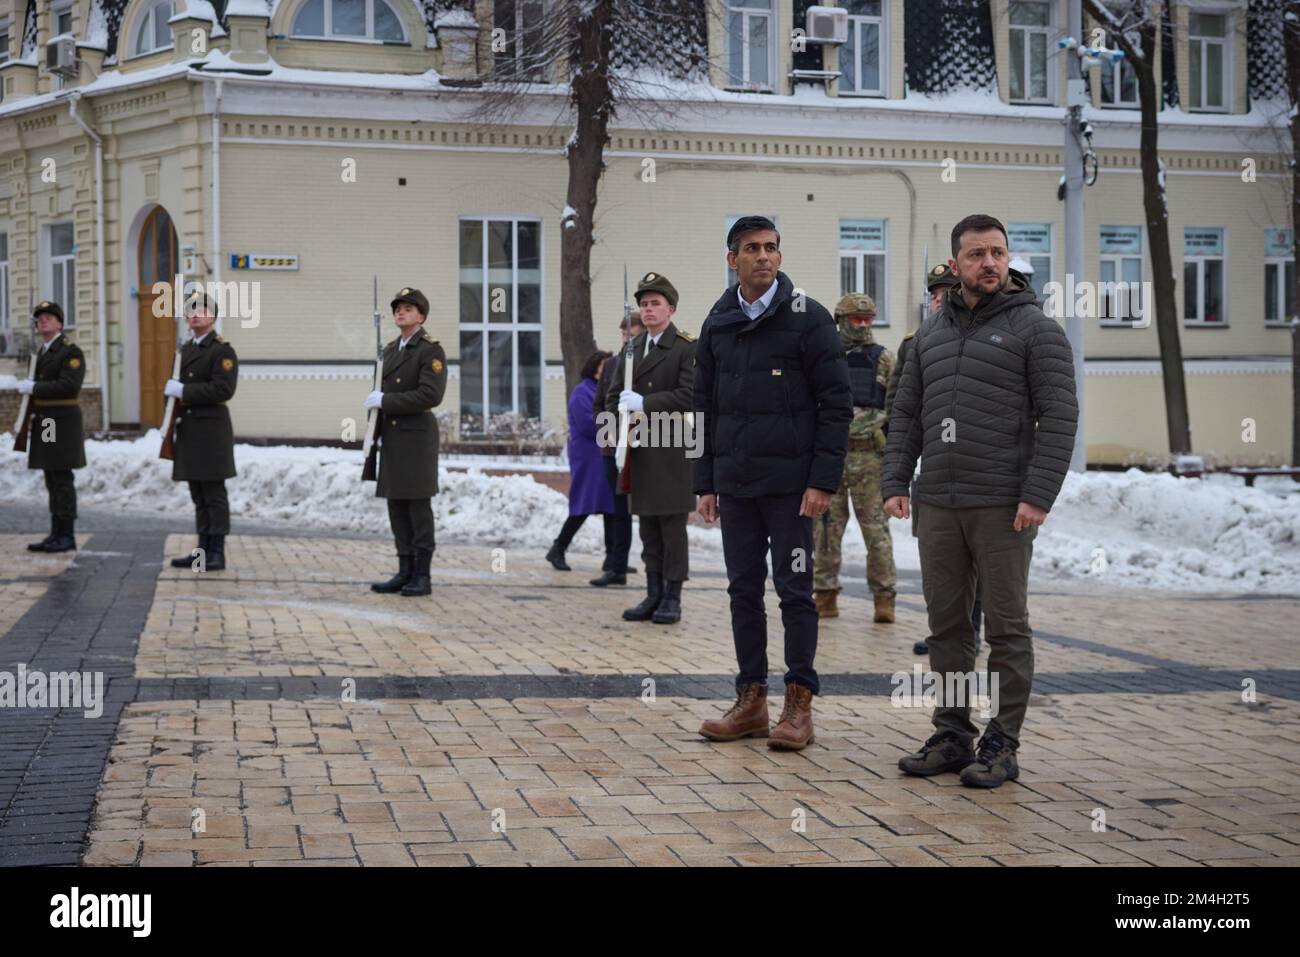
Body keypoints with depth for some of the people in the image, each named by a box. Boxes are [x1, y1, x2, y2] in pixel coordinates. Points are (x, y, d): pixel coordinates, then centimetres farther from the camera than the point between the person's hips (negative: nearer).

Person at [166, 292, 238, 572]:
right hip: (188, 430, 8)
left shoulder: (222, 350, -7)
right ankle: (203, 551, 14)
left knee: (214, 493, -5)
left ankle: (217, 554, -1)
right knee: (198, 495, 10)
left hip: (211, 430, -8)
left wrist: (183, 390, -18)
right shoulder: (185, 350, 19)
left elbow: (224, 389, -19)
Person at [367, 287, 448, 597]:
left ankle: (422, 576, -1)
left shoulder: (431, 350, -9)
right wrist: (378, 432, 14)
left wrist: (385, 401, -17)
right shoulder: (390, 349, 16)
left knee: (418, 506, -5)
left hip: (417, 437, -8)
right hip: (392, 438, 8)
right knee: (397, 506, 8)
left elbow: (431, 395, -20)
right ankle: (405, 573, 13)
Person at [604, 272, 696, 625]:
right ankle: (654, 596, 16)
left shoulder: (687, 348, -4)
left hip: (671, 451, -6)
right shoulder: (632, 349, 16)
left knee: (672, 526, -3)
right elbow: (614, 395, 19)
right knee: (648, 528, 10)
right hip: (639, 450, 6)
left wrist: (643, 404, -16)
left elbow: (688, 395, -14)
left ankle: (672, 598, 3)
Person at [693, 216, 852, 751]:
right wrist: (705, 482, 9)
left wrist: (824, 481, -14)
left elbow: (836, 404, -7)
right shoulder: (717, 325, 10)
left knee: (794, 590, -1)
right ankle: (751, 701, 16)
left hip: (790, 484, -5)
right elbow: (705, 409, 15)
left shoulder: (807, 319, -5)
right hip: (735, 484, 5)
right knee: (744, 590, 8)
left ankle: (799, 705, 6)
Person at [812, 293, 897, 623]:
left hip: (870, 456, -1)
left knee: (876, 528, -1)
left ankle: (884, 597, 4)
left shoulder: (883, 360, 5)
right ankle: (825, 595, 12)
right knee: (827, 527, 4)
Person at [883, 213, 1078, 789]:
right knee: (946, 625, 10)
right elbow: (906, 414, 16)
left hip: (1003, 507, -5)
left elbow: (1059, 417, -9)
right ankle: (952, 736, 19)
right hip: (938, 504, 6)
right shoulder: (931, 334, 14)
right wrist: (895, 482, 4)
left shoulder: (1034, 329, -3)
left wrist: (1038, 496, -16)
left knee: (1006, 627, 1)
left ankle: (1002, 746, 7)